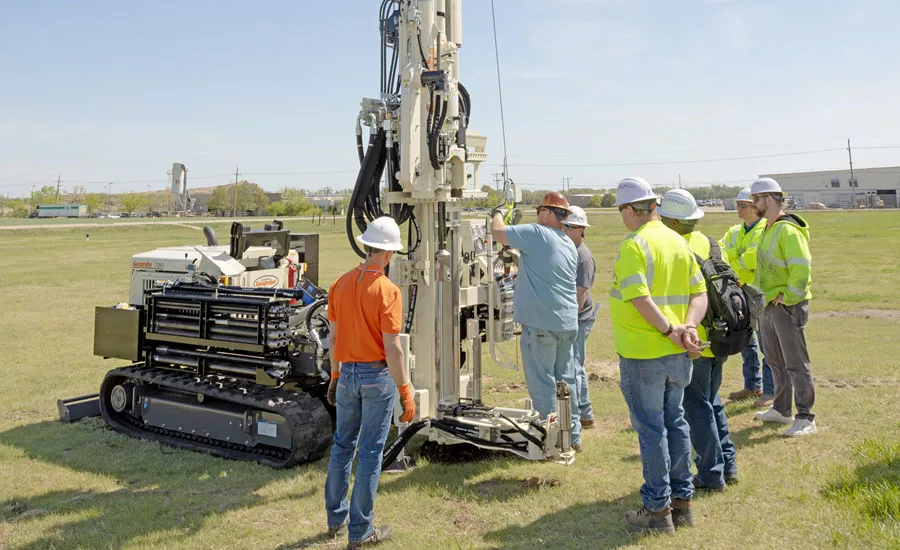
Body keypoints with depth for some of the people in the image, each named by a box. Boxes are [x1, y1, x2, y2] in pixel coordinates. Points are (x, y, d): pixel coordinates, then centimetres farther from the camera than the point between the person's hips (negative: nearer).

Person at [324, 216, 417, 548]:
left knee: (342, 446, 18)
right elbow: (392, 348, -18)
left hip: (347, 374, 6)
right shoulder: (387, 290, -16)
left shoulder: (340, 284, 2)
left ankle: (336, 519, 31)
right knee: (370, 453, 4)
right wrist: (406, 393, -12)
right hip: (378, 376, -5)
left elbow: (333, 337, 8)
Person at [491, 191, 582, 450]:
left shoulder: (536, 234, -12)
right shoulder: (570, 245, 14)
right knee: (566, 379, 16)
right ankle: (572, 435, 24)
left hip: (541, 323, -8)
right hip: (567, 323, 8)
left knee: (542, 383, 0)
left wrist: (496, 214, 8)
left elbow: (498, 232, -11)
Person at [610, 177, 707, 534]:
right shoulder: (679, 242, 9)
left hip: (643, 354, -7)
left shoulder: (633, 245, -14)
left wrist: (670, 331, -15)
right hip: (677, 355, 7)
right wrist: (688, 327, -7)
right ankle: (682, 501, 28)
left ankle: (658, 509, 13)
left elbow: (640, 299, -23)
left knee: (651, 429, 2)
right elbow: (699, 293, 6)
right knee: (675, 422, 17)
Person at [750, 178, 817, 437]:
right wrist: (764, 297, 12)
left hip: (786, 306, -10)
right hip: (767, 306, 10)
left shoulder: (788, 230, -18)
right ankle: (782, 410, 32)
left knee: (796, 364, -2)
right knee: (775, 361, 19)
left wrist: (785, 299, -19)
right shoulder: (768, 229, 13)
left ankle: (806, 418, 6)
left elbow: (801, 269, -24)